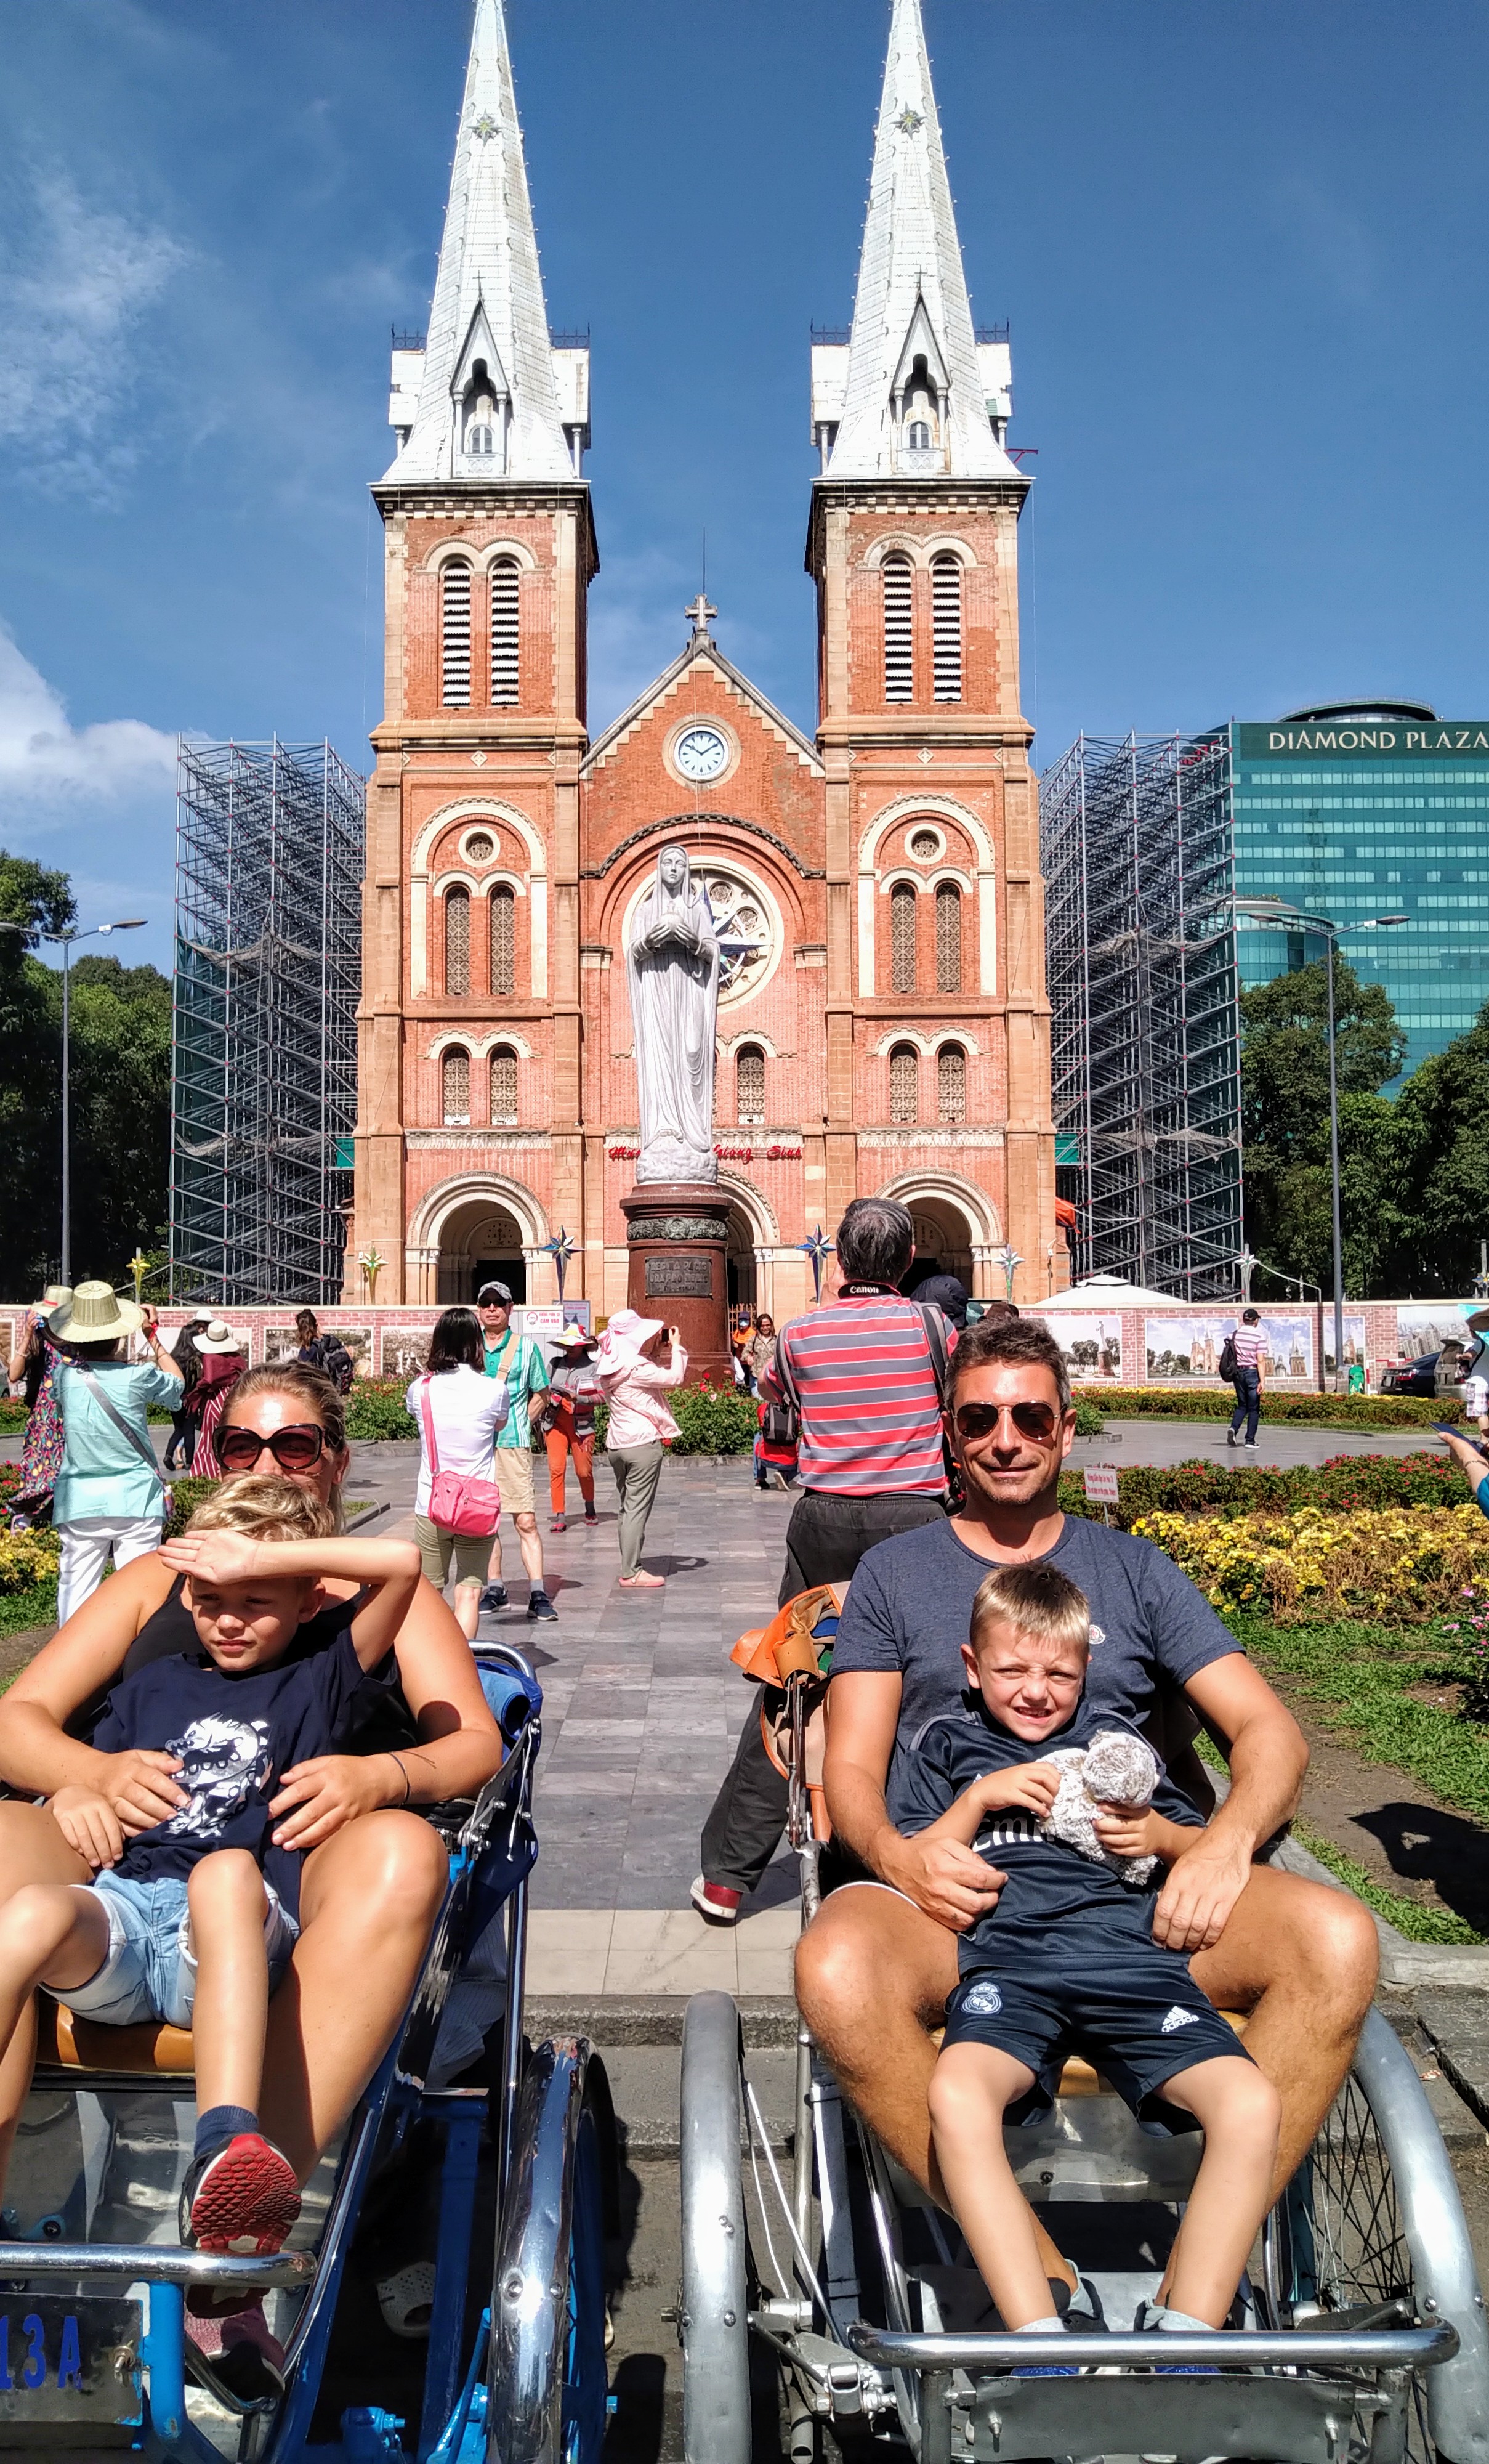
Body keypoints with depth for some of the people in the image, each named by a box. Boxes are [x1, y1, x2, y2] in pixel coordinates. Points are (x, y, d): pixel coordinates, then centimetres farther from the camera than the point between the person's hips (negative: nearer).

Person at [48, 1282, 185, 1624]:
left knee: (76, 1590, 6)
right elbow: (176, 1382, 13)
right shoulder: (138, 1376, -10)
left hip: (80, 1507, 2)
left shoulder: (66, 1376, -3)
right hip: (137, 1505, -2)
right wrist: (153, 1335, 18)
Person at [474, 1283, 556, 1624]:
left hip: (513, 1444, -3)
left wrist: (519, 1425, -1)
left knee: (526, 1521, -8)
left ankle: (538, 1594, -8)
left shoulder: (526, 1347, 5)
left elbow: (540, 1394, 10)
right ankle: (495, 1587, 20)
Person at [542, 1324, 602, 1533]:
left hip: (581, 1424, -2)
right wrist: (549, 1400, -3)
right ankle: (559, 1517, -6)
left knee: (584, 1471, 2)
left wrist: (578, 1397, -18)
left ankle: (590, 1509, 28)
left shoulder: (593, 1367, -3)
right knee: (556, 1469, -8)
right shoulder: (555, 1365, 8)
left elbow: (603, 1395, -8)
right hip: (556, 1422, 2)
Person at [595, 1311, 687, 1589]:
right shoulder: (636, 1366, -16)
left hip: (616, 1443, 9)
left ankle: (630, 1566, 20)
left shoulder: (609, 1366, 11)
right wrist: (676, 1347, -4)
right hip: (643, 1443, -9)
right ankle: (631, 1573, -3)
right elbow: (674, 1378, -16)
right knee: (638, 1508, -5)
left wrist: (657, 1352, 14)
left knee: (627, 1507, 15)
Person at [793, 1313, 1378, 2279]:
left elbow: (1270, 1731, 10)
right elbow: (852, 1770, 8)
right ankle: (1037, 2275, -20)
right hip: (959, 1891, -1)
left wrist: (1226, 1843, -13)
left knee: (1337, 1938, -26)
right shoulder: (896, 1573, 15)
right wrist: (896, 1853, -17)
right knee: (836, 1966, -34)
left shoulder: (1133, 1569, 18)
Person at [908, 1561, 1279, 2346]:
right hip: (1008, 1961, -2)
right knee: (958, 2095, -34)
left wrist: (1161, 1834, 6)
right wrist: (980, 1796, 2)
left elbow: (1207, 1846, 29)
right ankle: (1040, 2337, -29)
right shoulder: (947, 1743, 21)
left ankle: (1186, 2331, -16)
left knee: (1251, 2103, -25)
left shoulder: (1116, 1743, 25)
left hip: (1132, 1957, 2)